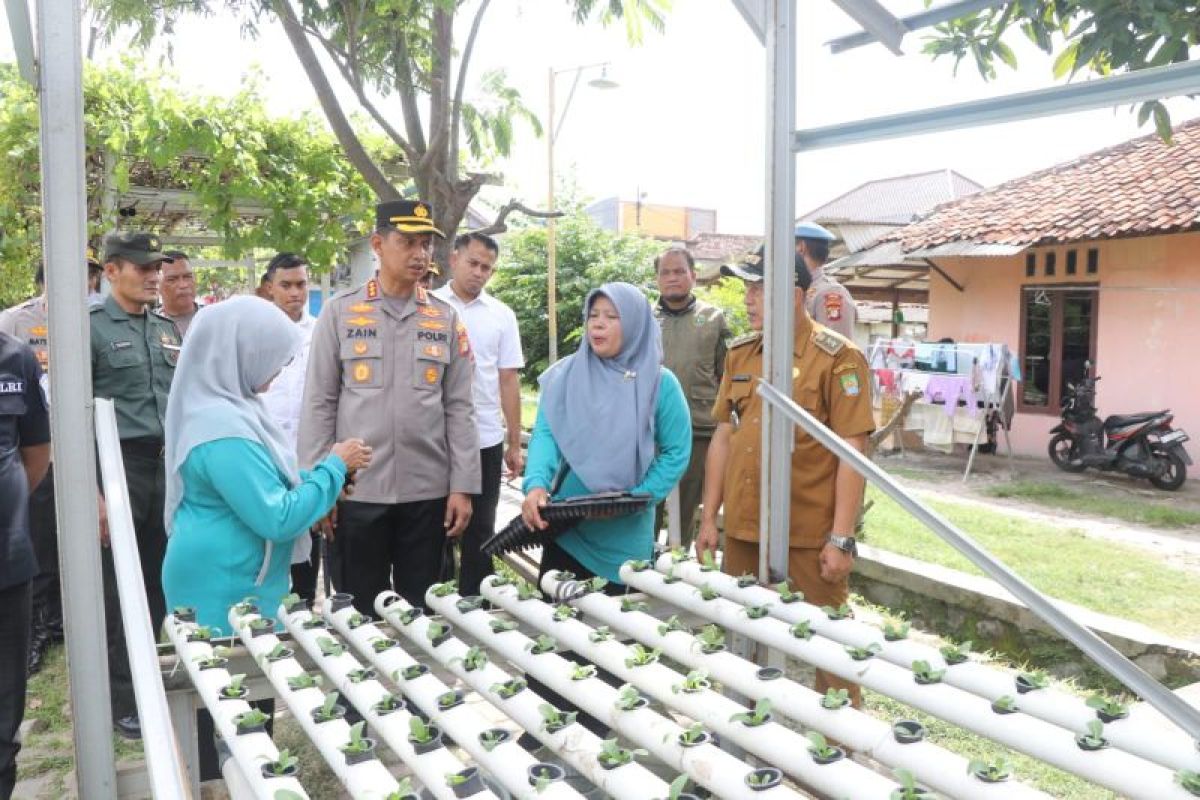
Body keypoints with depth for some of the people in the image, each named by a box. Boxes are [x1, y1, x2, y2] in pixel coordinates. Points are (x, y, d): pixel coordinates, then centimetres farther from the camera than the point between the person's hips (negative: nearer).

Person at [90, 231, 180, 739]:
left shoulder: (168, 330, 13)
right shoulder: (92, 328, -6)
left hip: (167, 466, 6)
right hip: (119, 466, -6)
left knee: (159, 580, 13)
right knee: (118, 591, 4)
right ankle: (123, 699, 17)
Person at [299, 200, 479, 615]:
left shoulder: (446, 318, 6)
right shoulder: (340, 312, 1)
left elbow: (458, 408, 4)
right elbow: (319, 404, 1)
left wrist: (462, 487, -1)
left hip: (428, 492, 2)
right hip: (356, 491, -1)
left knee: (421, 613, 12)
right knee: (358, 615, 10)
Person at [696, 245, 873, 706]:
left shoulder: (837, 357, -9)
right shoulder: (740, 354, 9)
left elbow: (852, 452, -11)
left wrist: (841, 538, -14)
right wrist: (709, 518, 10)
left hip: (810, 537, -6)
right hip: (741, 531, 6)